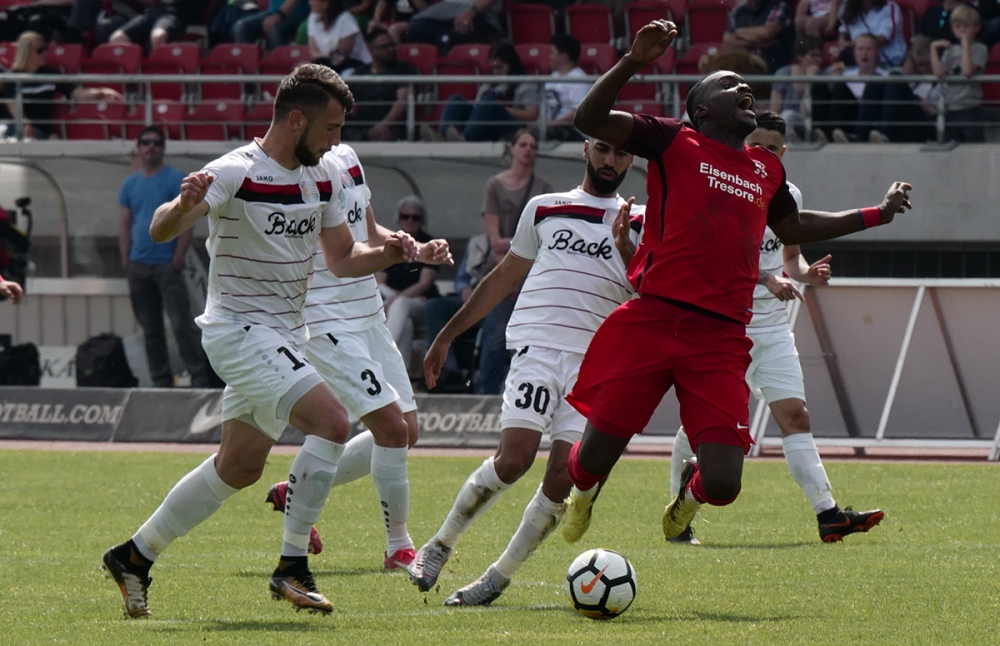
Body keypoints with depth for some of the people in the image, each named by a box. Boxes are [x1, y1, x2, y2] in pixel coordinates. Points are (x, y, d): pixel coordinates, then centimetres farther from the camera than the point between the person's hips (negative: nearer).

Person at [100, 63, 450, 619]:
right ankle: (293, 567, -18)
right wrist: (184, 204, -48)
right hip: (241, 330, -9)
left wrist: (394, 253, -4)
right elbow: (161, 231, -25)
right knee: (332, 421, -23)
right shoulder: (237, 173, -17)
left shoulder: (323, 175, 7)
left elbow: (343, 258, 15)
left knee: (240, 467, 13)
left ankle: (134, 556, 26)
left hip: (286, 335, 9)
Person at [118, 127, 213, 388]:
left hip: (167, 265, -5)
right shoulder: (130, 184, 13)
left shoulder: (175, 180, -3)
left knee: (181, 323, -10)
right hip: (138, 266, 5)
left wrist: (177, 260, -12)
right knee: (150, 329, 8)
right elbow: (125, 226, 15)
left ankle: (200, 377, -8)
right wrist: (126, 262, 5)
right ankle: (161, 382, 13)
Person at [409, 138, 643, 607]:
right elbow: (503, 279, 24)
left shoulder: (640, 223, 14)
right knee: (515, 458, -18)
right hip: (538, 345, -1)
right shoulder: (545, 209, 16)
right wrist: (447, 335, 25)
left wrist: (624, 247, -13)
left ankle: (499, 576, 4)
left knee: (563, 479, -10)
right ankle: (440, 545, 0)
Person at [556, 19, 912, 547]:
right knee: (596, 458, -3)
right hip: (653, 320, -3)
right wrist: (633, 62, -17)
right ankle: (581, 494, 37)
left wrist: (877, 214, 37)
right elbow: (589, 121, -5)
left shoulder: (767, 169, 21)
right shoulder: (675, 142, 6)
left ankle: (691, 489, 29)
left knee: (722, 485, -10)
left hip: (721, 339, 3)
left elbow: (792, 228, 39)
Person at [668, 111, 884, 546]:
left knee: (794, 415, -4)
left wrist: (804, 273, -2)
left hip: (773, 326, 5)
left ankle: (827, 514, -12)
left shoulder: (789, 195, 10)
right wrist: (768, 280, -33)